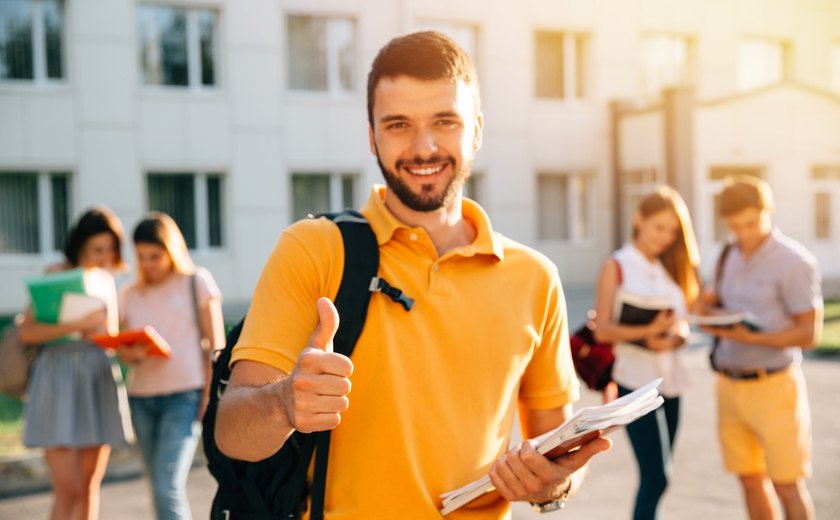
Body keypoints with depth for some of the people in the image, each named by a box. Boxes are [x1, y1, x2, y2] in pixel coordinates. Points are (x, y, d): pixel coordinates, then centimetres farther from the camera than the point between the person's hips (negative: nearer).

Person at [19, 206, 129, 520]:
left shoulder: (106, 281, 15)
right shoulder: (56, 276, -3)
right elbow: (26, 332, -12)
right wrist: (78, 326, -24)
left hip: (98, 383, 6)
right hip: (60, 380, -6)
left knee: (90, 486, 8)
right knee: (68, 491, -9)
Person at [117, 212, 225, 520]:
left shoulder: (197, 282, 1)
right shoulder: (130, 294, 12)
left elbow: (215, 344, 0)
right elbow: (124, 349, 14)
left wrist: (210, 395, -8)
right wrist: (134, 354, -10)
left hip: (184, 395, -5)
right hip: (141, 398, 5)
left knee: (167, 487, -15)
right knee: (160, 488, 9)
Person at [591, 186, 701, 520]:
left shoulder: (672, 268, 14)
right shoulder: (616, 267, -2)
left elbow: (683, 324, 13)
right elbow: (602, 329, -8)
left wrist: (674, 338, -10)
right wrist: (646, 332, -22)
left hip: (670, 379, 6)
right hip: (634, 380, -6)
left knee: (656, 476, 9)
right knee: (655, 476, -10)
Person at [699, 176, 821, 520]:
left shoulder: (794, 262, -14)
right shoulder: (731, 257, 7)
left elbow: (810, 334, -15)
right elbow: (716, 300, 19)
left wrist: (751, 337, -27)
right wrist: (709, 307, -6)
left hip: (773, 387, -6)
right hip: (730, 385, 6)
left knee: (787, 485, 1)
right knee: (750, 479, 12)